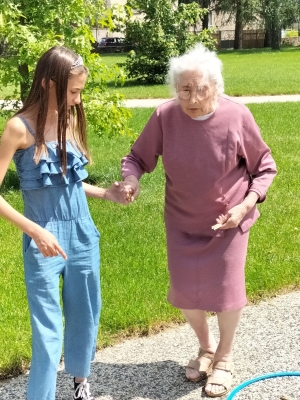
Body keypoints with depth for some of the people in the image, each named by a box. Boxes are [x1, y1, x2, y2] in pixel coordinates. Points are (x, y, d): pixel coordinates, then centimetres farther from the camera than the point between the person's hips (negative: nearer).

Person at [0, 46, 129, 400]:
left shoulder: (71, 119, 3)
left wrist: (104, 194, 3)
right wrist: (35, 230, -21)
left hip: (82, 235, 6)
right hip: (45, 242, -6)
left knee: (85, 316, 20)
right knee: (48, 330, 1)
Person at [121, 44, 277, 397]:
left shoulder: (236, 116, -21)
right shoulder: (164, 116, -18)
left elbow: (265, 167, -7)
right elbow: (138, 157, -6)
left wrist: (246, 204, -19)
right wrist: (131, 179, -28)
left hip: (228, 219, -2)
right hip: (182, 220, 2)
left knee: (227, 289, 5)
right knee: (184, 291, 9)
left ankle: (225, 358, 32)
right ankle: (205, 347, 39)